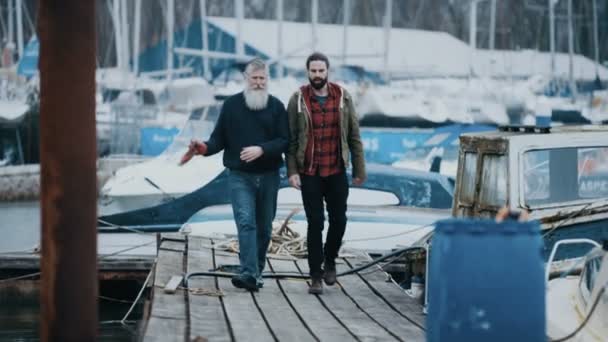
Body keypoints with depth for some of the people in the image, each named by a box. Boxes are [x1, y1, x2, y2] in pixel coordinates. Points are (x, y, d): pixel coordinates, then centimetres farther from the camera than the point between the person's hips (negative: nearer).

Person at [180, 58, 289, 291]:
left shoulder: (276, 106, 4)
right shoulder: (232, 105, 3)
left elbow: (284, 141, -2)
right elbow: (219, 138, 4)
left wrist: (261, 149, -19)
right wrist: (205, 148, -17)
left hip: (269, 176, 2)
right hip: (240, 176, -2)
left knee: (264, 227, 9)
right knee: (245, 222, -16)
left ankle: (257, 270, 22)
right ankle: (249, 274, -25)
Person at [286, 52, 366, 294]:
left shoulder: (343, 97, 1)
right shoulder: (298, 100, -3)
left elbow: (354, 136, 5)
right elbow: (291, 139, -2)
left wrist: (359, 169, 3)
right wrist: (292, 171, -9)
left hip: (337, 172, 2)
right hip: (309, 174, -2)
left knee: (338, 220, 7)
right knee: (315, 223, 0)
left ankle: (330, 261, 32)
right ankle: (316, 275, 8)